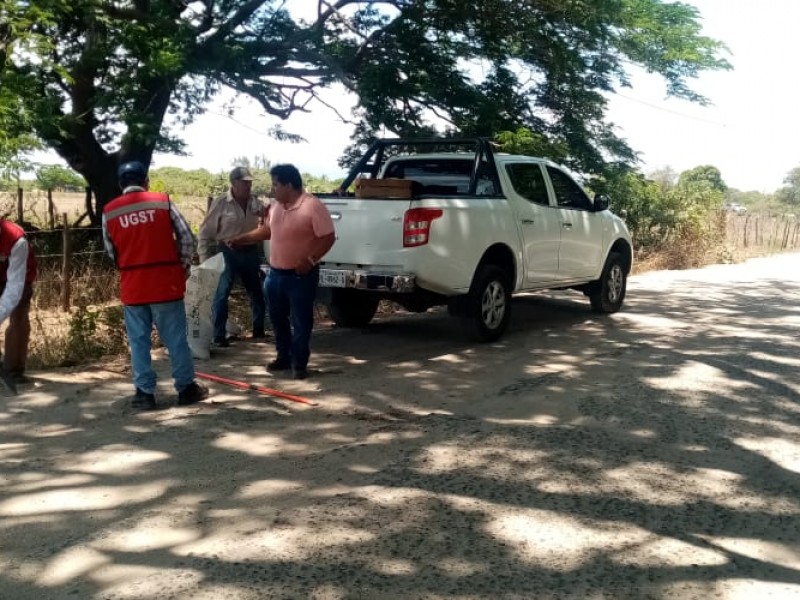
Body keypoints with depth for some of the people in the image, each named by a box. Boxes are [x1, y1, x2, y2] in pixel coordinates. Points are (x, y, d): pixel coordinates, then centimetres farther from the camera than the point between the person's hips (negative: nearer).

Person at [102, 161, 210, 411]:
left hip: (131, 286, 1)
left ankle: (145, 393, 12)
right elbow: (187, 238, -2)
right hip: (165, 282, -1)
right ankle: (186, 388, 16)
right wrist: (182, 266, 9)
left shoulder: (109, 211, 3)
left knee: (138, 341, 9)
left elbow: (110, 251, 9)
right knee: (175, 338, 7)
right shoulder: (163, 202, -2)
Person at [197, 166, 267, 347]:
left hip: (250, 253, 4)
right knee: (221, 295, -2)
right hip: (228, 253, -4)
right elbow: (205, 233, -4)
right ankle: (218, 335, 7)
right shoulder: (221, 203, -8)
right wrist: (205, 259, -8)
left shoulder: (257, 204, 2)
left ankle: (259, 330, 31)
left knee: (257, 293, 15)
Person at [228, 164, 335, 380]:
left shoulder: (313, 206, -16)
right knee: (277, 319, 16)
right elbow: (266, 231, 23)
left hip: (301, 275, -7)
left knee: (300, 322, 1)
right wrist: (240, 239, 22)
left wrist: (309, 260, -23)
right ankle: (283, 357, 31)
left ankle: (299, 364, 12)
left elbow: (328, 238, -17)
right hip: (275, 273, 8)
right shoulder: (275, 206, 8)